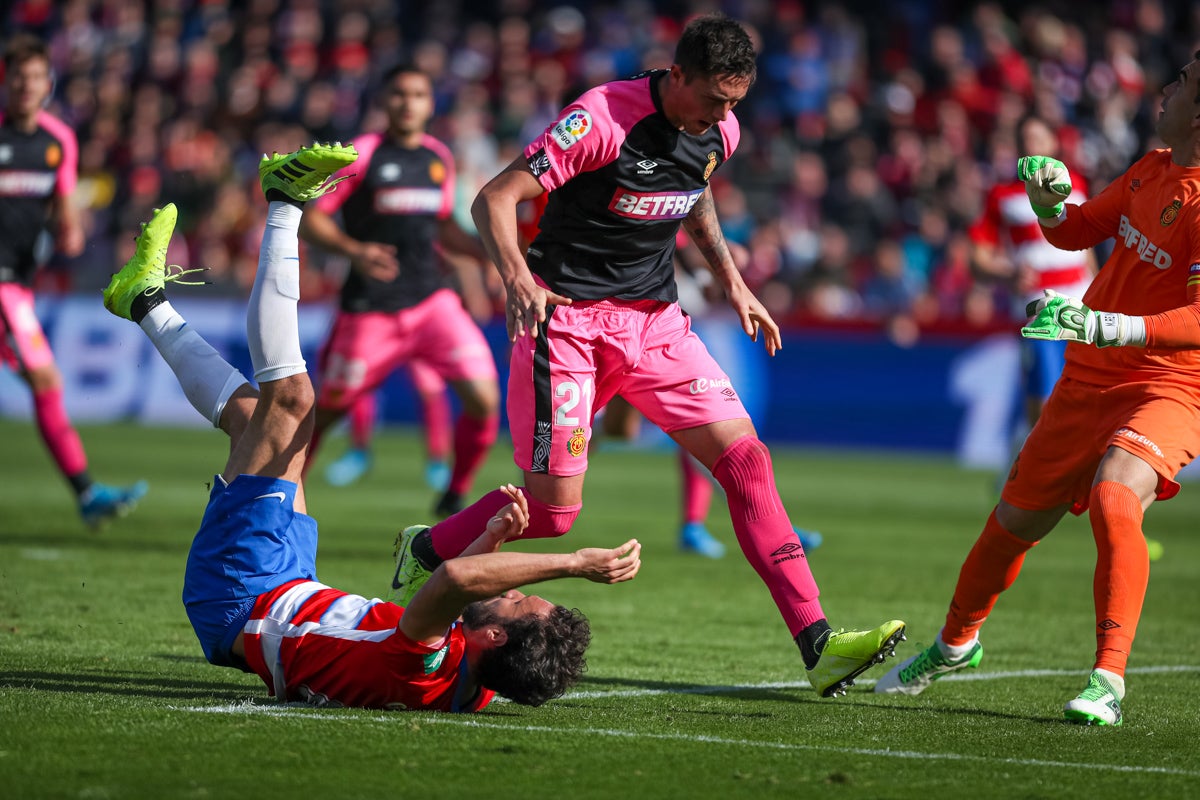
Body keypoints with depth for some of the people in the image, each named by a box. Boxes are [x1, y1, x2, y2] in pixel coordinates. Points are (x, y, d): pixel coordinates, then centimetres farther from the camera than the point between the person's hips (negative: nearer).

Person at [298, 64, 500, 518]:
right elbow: (308, 219, -8)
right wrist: (355, 250, -25)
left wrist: (489, 253, 7)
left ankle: (455, 498, 8)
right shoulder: (362, 154, -7)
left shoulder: (439, 158, 9)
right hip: (370, 309, -4)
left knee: (484, 399, -11)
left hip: (431, 300, 4)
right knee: (328, 408, 6)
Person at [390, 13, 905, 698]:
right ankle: (423, 554, 22)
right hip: (569, 316, -6)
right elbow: (494, 199, -21)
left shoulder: (720, 131, 1)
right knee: (553, 507, -7)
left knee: (745, 457, -8)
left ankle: (817, 645, -10)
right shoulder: (603, 118, -20)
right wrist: (520, 281, -37)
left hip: (655, 319, 6)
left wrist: (733, 281, 19)